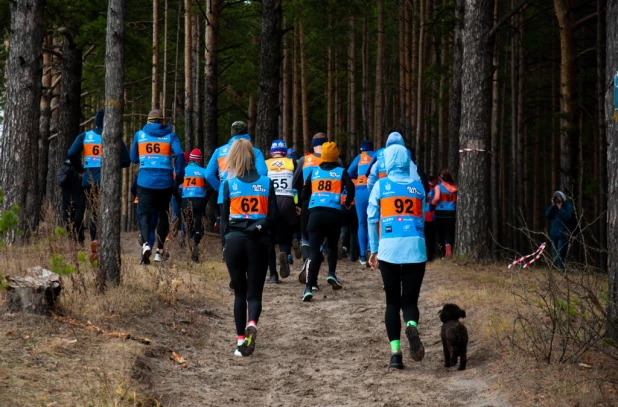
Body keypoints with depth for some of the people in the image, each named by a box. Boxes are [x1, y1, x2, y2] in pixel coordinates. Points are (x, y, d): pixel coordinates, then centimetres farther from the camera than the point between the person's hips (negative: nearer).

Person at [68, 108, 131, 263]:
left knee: (94, 214, 17)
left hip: (89, 180, 2)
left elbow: (72, 154, -7)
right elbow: (126, 161, -2)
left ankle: (94, 241, 2)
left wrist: (80, 169, 8)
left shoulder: (84, 136, 6)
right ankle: (99, 241, -25)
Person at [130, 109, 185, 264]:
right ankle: (159, 250, 17)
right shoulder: (170, 135, 7)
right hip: (165, 181, 1)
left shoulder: (139, 134, 10)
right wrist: (179, 176, -1)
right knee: (163, 214, 18)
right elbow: (179, 155, -9)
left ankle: (146, 244, -27)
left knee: (145, 214, 0)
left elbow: (134, 158, 18)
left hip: (145, 180, -1)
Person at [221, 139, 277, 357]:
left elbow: (224, 216, 0)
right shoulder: (266, 182, 2)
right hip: (258, 242, 0)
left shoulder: (229, 184, -2)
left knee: (240, 293, 12)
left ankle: (241, 339, 8)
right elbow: (273, 215, -2)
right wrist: (257, 227, 5)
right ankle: (252, 324, -24)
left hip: (234, 241, 0)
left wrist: (228, 235, 11)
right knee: (254, 292, 5)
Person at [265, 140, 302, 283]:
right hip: (287, 203, 0)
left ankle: (273, 274, 4)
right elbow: (300, 185, 4)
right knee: (285, 237, 13)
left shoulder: (264, 165, 10)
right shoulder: (292, 163, 10)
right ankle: (285, 253, -22)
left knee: (269, 240, 10)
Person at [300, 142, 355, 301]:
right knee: (333, 245, 25)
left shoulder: (314, 172, 16)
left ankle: (309, 287, -16)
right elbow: (350, 187, -6)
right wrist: (348, 203, 11)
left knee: (314, 250, -3)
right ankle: (331, 273, 7)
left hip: (315, 213, 1)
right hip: (333, 213, -1)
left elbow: (305, 193, 14)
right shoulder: (341, 172, 9)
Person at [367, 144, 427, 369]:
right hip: (415, 247, 1)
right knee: (410, 299, 6)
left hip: (389, 248, -1)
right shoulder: (417, 185, 9)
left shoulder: (381, 186, 5)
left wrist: (374, 250, 14)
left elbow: (372, 219, 6)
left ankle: (395, 351, 0)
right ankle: (412, 327, -28)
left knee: (392, 301, 10)